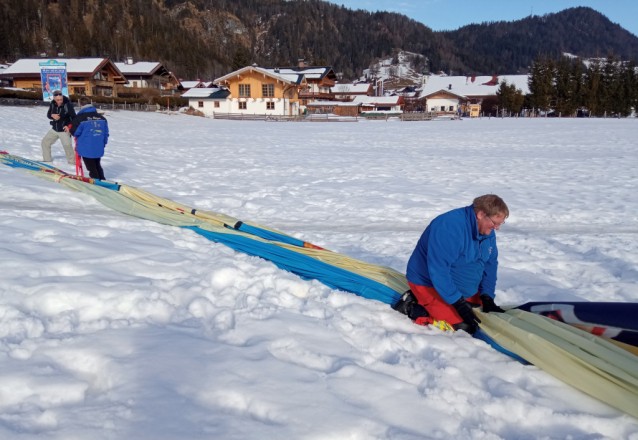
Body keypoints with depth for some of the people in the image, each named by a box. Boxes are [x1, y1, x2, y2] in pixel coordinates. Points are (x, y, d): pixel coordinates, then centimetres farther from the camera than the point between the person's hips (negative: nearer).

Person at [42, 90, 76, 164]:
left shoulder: (68, 104, -18)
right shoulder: (53, 103, -3)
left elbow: (74, 117, -15)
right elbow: (48, 114, 9)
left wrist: (69, 125, -29)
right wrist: (52, 115, -15)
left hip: (64, 130, -6)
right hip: (54, 129, 6)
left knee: (67, 145, -17)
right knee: (45, 141, 10)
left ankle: (72, 161, 1)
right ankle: (47, 159, 25)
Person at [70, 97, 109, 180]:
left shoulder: (80, 118, -12)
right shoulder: (101, 118, 4)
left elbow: (74, 131, -10)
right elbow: (106, 133, 8)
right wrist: (103, 143, 20)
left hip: (86, 149, -5)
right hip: (99, 149, 5)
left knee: (91, 168, 2)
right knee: (98, 166, 21)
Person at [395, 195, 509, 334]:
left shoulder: (488, 232, -3)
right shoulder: (449, 228, -31)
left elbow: (490, 264, 6)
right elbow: (438, 271, -33)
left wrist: (487, 298, -6)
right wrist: (459, 304, -31)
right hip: (429, 284, -9)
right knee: (464, 327, -19)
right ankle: (411, 308, -5)